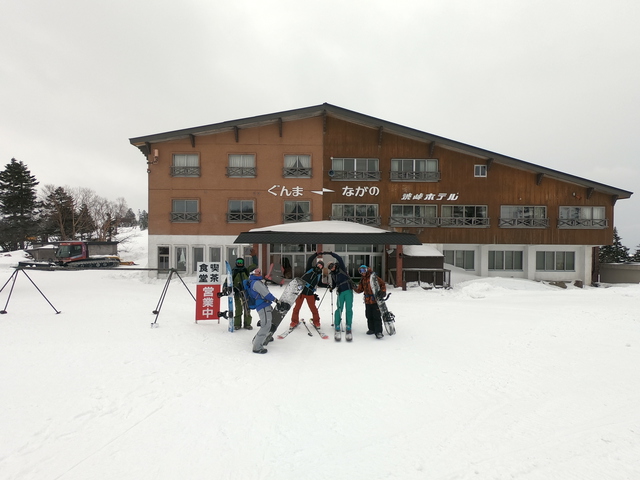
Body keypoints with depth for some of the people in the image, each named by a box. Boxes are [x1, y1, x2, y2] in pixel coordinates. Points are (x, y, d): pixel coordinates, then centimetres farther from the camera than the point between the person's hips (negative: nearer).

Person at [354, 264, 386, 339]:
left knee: (377, 316, -6)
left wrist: (383, 291, -18)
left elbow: (382, 284, -5)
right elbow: (360, 290, 13)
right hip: (367, 301, 6)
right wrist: (355, 288, -3)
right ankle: (372, 329, 27)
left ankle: (378, 332, -4)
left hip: (376, 300, -6)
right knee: (369, 316, 13)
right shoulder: (362, 279, 12)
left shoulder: (374, 277, -8)